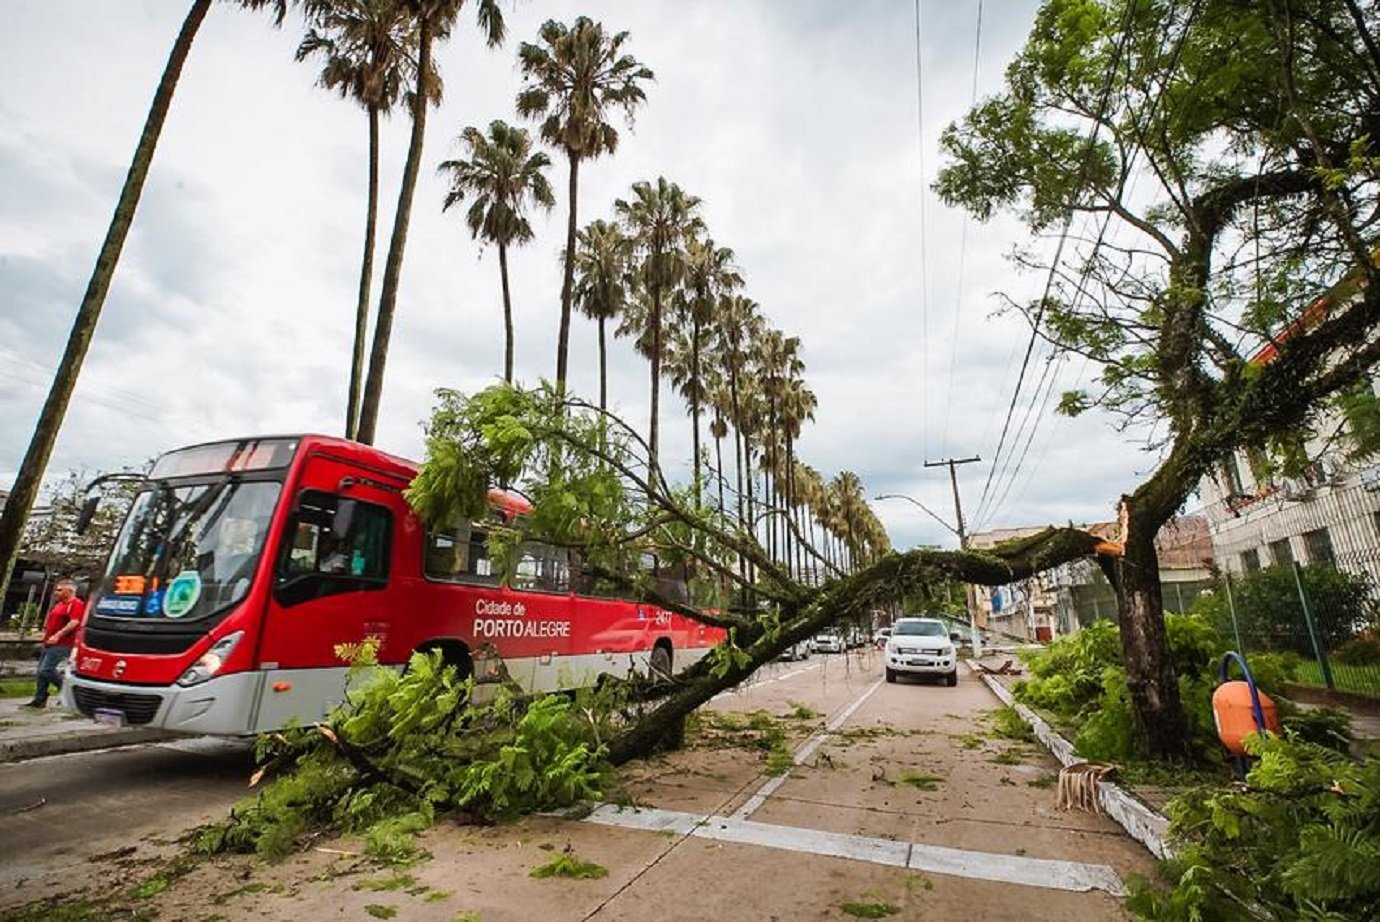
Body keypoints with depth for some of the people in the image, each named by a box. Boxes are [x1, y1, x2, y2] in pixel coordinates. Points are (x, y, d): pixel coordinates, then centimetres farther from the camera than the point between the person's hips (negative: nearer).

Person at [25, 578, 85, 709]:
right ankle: (40, 699, 18)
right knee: (41, 671, 11)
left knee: (46, 670, -13)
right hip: (49, 643, 10)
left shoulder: (76, 604, -14)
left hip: (61, 644, -10)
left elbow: (74, 622, -24)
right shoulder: (60, 604, 19)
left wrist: (57, 636, -26)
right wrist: (46, 633, 14)